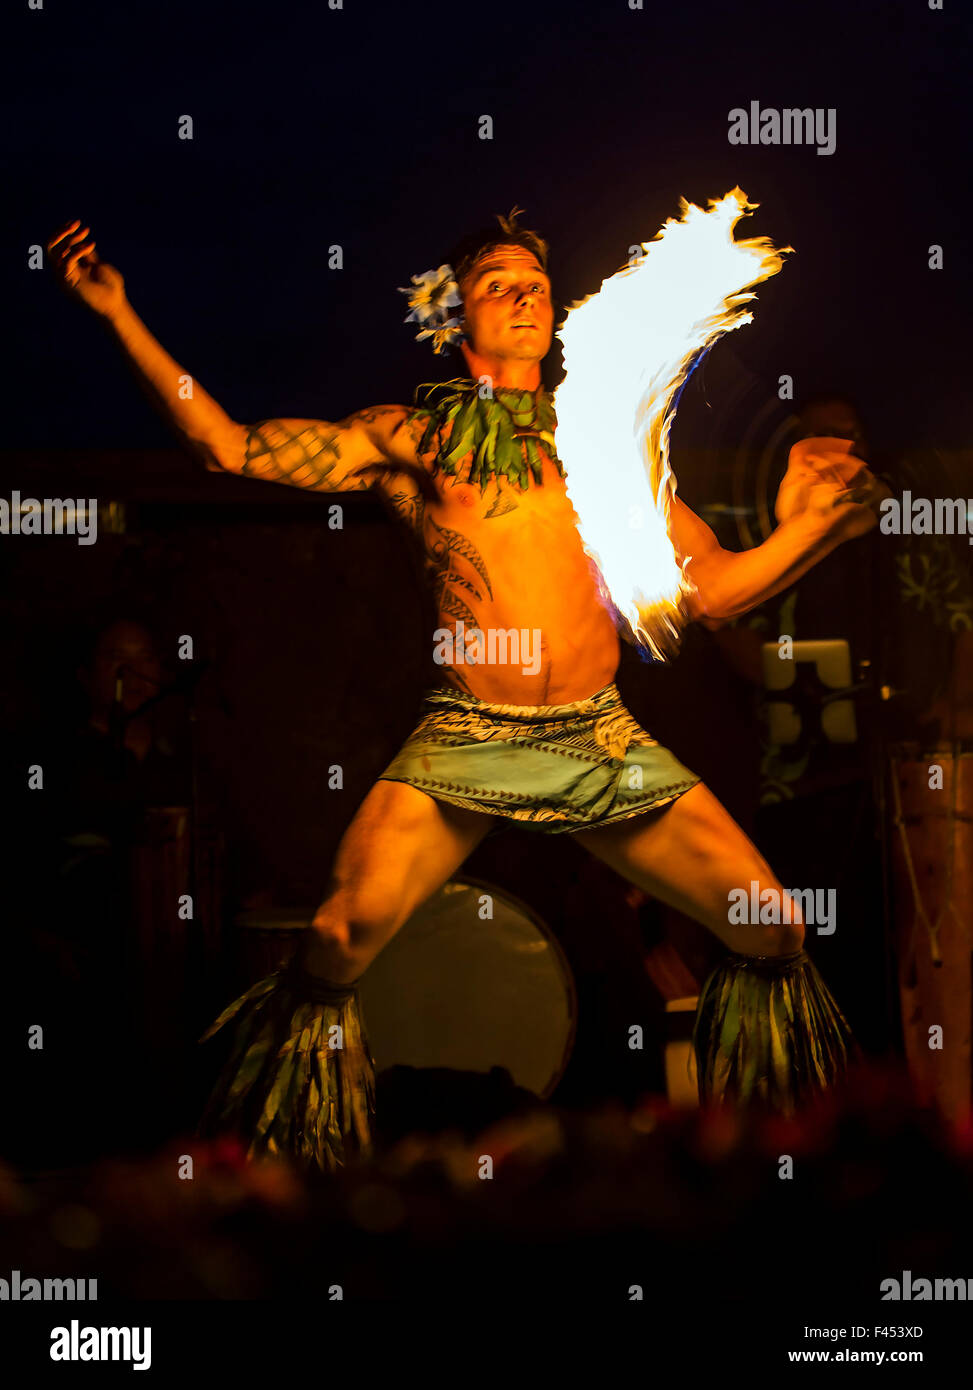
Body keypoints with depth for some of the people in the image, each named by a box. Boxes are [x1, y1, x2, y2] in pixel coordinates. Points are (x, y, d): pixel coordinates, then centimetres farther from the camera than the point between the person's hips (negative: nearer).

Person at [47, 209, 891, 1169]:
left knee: (774, 932, -6)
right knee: (337, 942, -21)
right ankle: (290, 1170, 1)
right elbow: (230, 447, 4)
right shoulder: (411, 439, 10)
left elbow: (712, 590, 15)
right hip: (463, 742, -2)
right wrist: (120, 316, -2)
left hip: (603, 741, 2)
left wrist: (813, 524, -1)